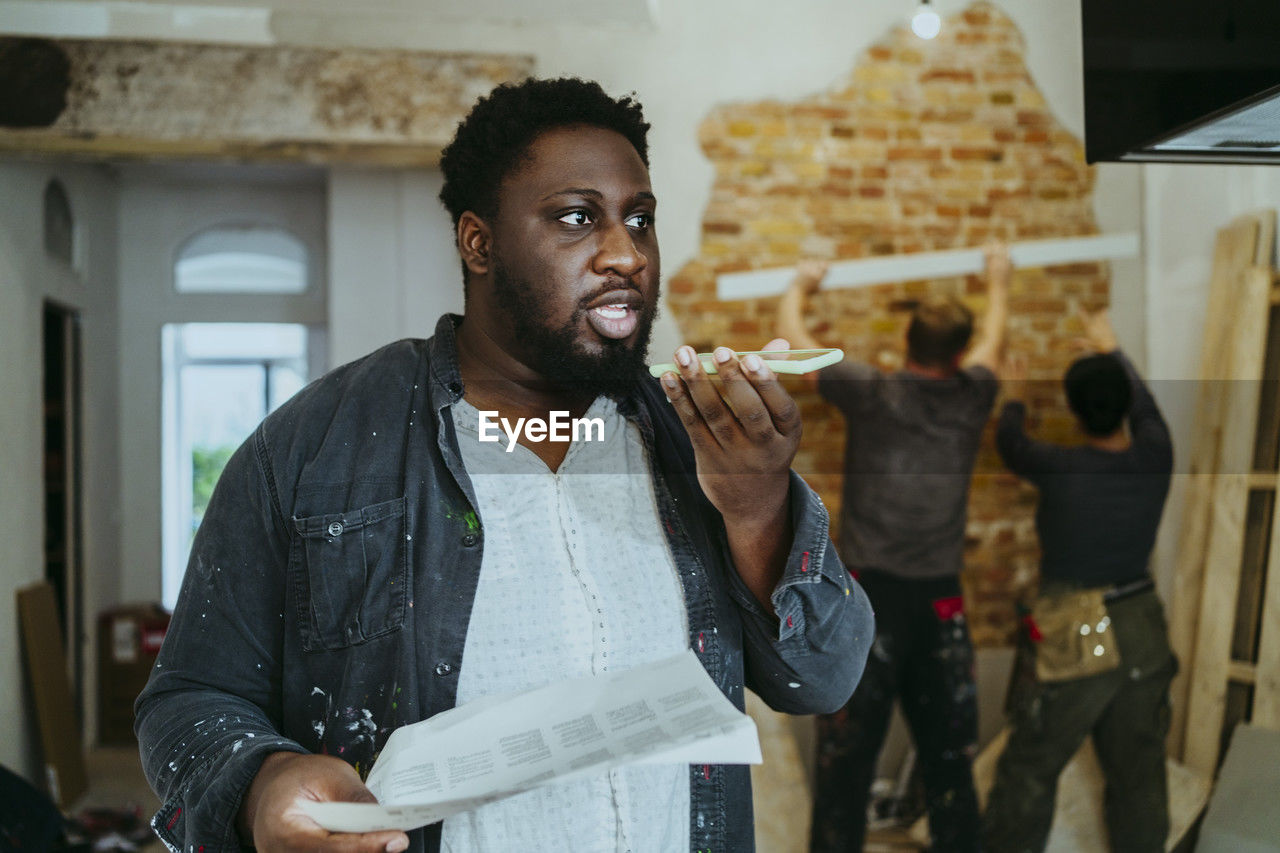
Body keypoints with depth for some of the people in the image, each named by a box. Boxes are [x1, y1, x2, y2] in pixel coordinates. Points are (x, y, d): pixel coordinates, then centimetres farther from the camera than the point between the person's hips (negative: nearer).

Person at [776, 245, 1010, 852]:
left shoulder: (871, 394, -5)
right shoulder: (970, 399, 3)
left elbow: (792, 337, 8)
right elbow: (993, 339, 25)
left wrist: (799, 287, 28)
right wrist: (998, 280, 43)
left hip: (869, 596, -3)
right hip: (940, 602, 3)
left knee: (848, 756, 1)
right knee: (949, 754, 14)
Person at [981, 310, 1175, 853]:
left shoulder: (1061, 469, -18)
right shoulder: (1155, 457, -7)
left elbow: (1011, 447, 4)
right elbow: (1144, 404, 16)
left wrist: (1014, 399, 25)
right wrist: (1110, 349, 32)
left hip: (1080, 644, -5)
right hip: (1146, 634, 5)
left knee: (1028, 772, 8)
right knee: (1139, 773, 15)